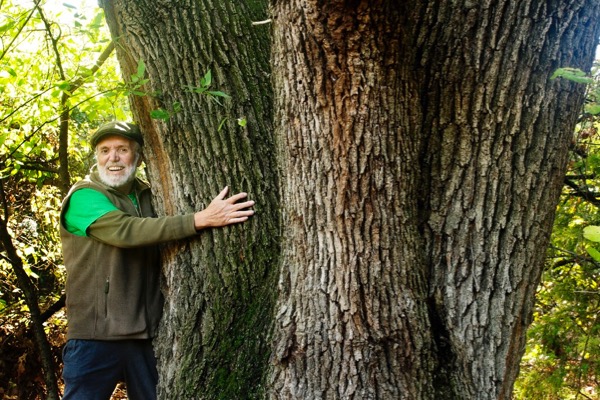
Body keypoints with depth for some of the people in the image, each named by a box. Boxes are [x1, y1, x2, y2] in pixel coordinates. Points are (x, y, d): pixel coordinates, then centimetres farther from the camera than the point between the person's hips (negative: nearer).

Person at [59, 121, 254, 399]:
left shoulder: (146, 196, 11)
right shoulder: (84, 197, -8)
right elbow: (126, 231, -24)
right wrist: (201, 219, -29)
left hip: (146, 333, 5)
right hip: (98, 334, -5)